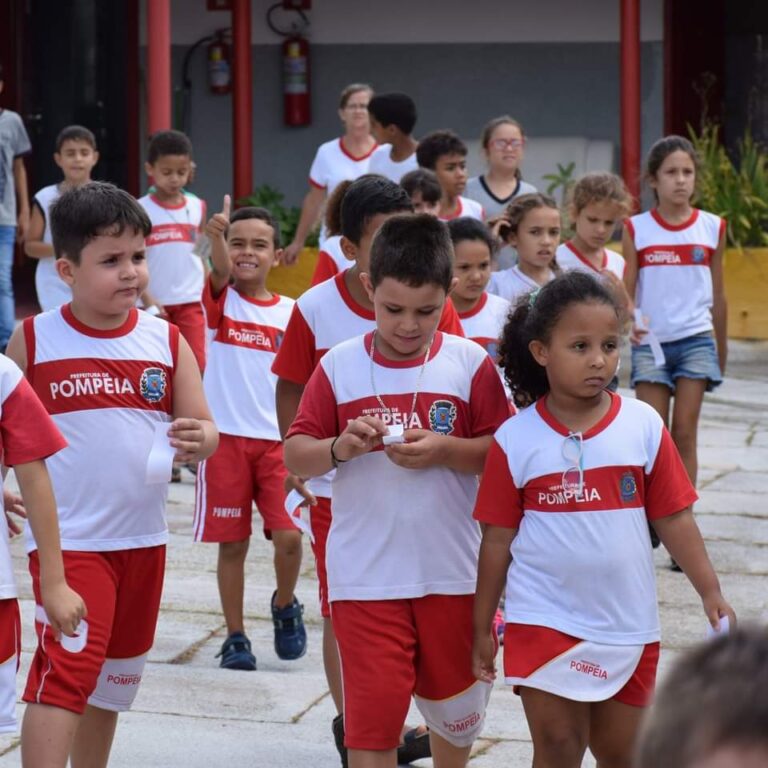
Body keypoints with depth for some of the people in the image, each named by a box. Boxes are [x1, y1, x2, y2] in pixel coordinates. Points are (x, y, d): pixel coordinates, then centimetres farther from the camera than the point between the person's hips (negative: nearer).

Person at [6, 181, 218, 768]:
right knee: (66, 667, -17)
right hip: (67, 538, -4)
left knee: (114, 676, 17)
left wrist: (197, 440, -22)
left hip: (143, 538, 4)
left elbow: (206, 429, 1)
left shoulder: (166, 341, 1)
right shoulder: (34, 340, -5)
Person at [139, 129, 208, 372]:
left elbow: (202, 256, 12)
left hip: (191, 302, 1)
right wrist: (148, 301, -13)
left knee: (196, 365, -10)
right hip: (155, 303, -1)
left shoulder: (197, 207, 6)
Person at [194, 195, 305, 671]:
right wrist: (217, 236, -47)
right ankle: (235, 636, 16)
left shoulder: (290, 312, 5)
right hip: (226, 438, -1)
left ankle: (285, 606, 19)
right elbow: (222, 273, -25)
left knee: (289, 537, -9)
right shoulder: (221, 302, -1)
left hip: (278, 441, 1)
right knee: (232, 543, 4)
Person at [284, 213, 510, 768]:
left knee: (457, 703, 18)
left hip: (452, 572, 1)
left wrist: (445, 450, -19)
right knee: (373, 710, -4)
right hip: (364, 576, -1)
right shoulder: (339, 367, -2)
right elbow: (295, 456, 1)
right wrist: (339, 448, -19)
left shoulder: (471, 364, -3)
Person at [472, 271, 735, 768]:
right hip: (545, 624, -2)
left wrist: (710, 591, -4)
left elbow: (674, 519, 1)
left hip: (628, 627, 2)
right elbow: (497, 539, 0)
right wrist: (483, 626, 3)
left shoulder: (644, 425, -3)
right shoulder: (516, 440, -6)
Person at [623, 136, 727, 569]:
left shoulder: (712, 228, 2)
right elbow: (626, 290, -1)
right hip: (650, 342, -1)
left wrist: (722, 350, 15)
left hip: (696, 340, 1)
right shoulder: (637, 229, -1)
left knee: (685, 433, -2)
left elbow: (717, 294, 10)